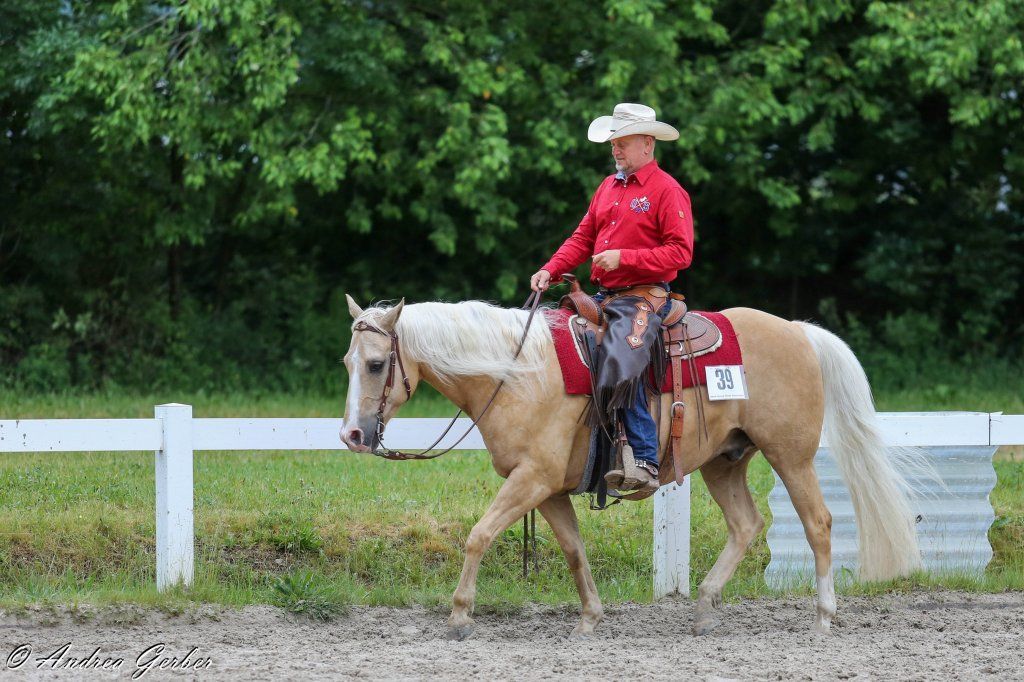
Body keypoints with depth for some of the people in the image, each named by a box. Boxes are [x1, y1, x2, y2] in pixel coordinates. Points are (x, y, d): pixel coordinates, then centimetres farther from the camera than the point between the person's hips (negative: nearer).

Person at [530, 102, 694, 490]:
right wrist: (551, 270, 1)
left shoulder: (667, 190, -6)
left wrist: (624, 257, -19)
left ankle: (646, 461, -26)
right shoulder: (608, 187, 17)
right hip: (605, 297, 9)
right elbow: (583, 238, 18)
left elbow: (680, 253, -13)